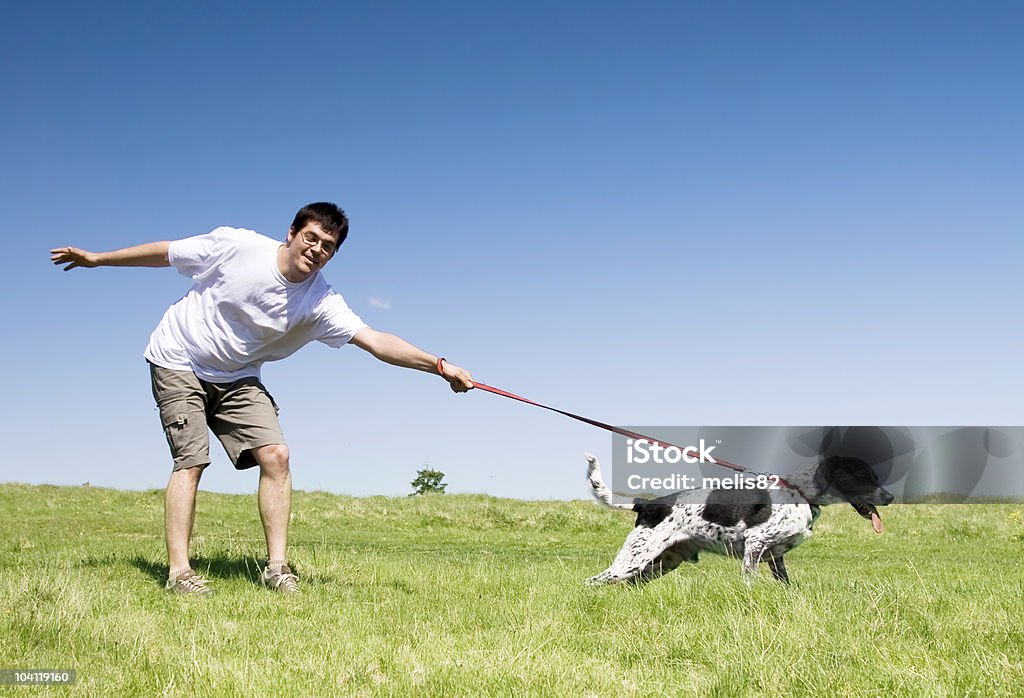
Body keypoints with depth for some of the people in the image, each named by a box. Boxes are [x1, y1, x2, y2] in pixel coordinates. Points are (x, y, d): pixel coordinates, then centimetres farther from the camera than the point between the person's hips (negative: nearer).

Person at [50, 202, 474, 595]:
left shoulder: (321, 302, -15)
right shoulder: (235, 245, -20)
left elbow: (376, 341, -26)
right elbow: (166, 253, -6)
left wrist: (439, 366, -39)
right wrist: (96, 258, 2)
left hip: (237, 379, 3)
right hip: (178, 363, -3)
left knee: (276, 456, -12)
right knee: (191, 462, -15)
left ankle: (276, 567, -5)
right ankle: (178, 572, -10)